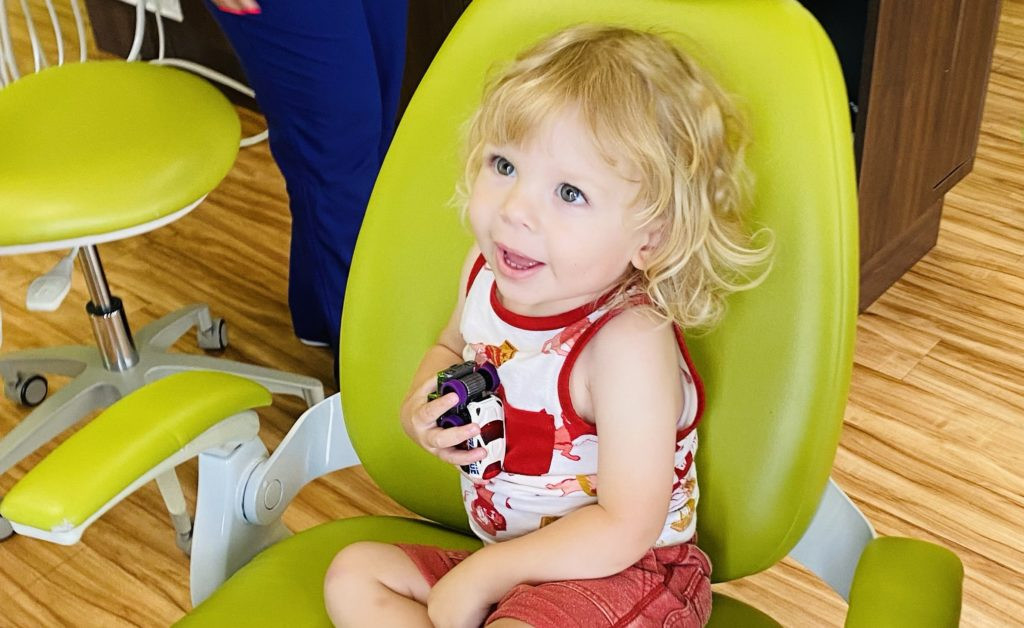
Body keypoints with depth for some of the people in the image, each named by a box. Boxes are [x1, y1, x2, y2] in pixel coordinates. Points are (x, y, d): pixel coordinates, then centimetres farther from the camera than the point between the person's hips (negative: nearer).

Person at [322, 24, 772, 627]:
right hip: (505, 558, 9)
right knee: (354, 572, 1)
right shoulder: (489, 273, -6)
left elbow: (626, 529, -27)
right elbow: (452, 346, 19)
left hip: (617, 575, -8)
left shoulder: (629, 343, -28)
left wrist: (480, 576, -20)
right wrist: (420, 405, -4)